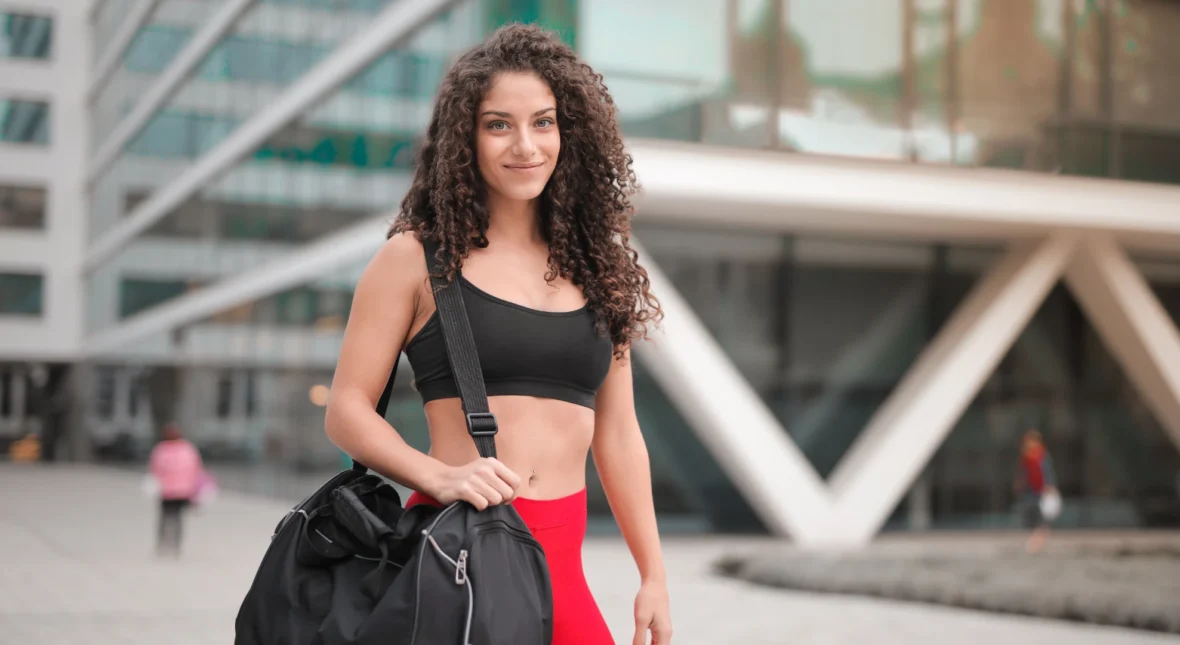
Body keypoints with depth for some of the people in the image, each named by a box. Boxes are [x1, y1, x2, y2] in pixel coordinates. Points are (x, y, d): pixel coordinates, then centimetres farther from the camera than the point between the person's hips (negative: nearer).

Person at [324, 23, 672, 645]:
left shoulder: (593, 267, 13)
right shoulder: (417, 258, 1)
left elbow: (617, 434, 16)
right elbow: (347, 411, -1)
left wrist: (653, 576, 13)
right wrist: (441, 478, -18)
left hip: (560, 564, 4)